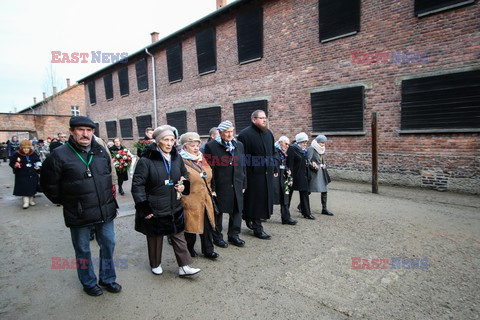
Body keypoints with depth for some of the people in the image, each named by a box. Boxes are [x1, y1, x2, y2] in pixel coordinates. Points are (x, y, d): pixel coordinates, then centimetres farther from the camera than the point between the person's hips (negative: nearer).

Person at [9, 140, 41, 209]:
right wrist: (15, 165, -23)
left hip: (33, 175, 3)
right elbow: (11, 163, -3)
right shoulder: (16, 154, -8)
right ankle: (26, 202, 1)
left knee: (32, 188, 11)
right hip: (22, 175, -3)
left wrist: (38, 166, 0)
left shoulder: (33, 154, 1)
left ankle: (31, 200, 26)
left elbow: (38, 161, 16)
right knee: (24, 189, -6)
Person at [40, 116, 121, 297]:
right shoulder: (60, 155, -13)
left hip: (105, 210, 4)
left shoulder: (101, 151, 1)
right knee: (83, 250, 14)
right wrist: (65, 202, 2)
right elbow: (48, 184, -3)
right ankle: (89, 283, 35)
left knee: (108, 245, 14)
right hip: (79, 214, -4)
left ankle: (108, 279, 34)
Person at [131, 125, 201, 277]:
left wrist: (184, 186, -3)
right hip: (154, 209, -5)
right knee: (155, 238, 14)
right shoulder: (146, 160, -16)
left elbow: (185, 175, 19)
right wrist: (144, 208, -16)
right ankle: (155, 265, 36)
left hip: (175, 208, 5)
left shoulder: (176, 158, 3)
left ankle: (184, 267, 22)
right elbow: (137, 185, -14)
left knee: (179, 236, 10)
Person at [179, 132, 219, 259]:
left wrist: (209, 191, 20)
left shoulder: (202, 159, 12)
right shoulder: (181, 161, -13)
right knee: (191, 225, 7)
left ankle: (208, 250, 23)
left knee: (207, 225, 10)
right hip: (191, 201, -6)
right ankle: (189, 249, 29)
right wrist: (183, 200, -15)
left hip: (205, 199, 7)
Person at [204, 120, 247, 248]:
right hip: (220, 187, -5)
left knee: (237, 211, 12)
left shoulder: (239, 145, 9)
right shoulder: (211, 146, -7)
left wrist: (244, 184, 9)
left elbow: (242, 166, 12)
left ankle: (233, 235, 29)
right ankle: (217, 237, 26)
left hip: (237, 186, 5)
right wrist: (212, 188, -12)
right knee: (218, 212, 9)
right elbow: (209, 169, -9)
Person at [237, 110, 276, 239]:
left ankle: (250, 219, 33)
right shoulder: (245, 134, -11)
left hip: (267, 173, 7)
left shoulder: (268, 133, 10)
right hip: (253, 174, -7)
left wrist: (274, 169, 14)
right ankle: (257, 228, 15)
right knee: (255, 199, 1)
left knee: (264, 198, 14)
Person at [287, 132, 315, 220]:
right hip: (294, 175, -7)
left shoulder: (304, 150, 10)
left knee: (304, 193, 8)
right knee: (289, 194, 7)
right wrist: (290, 176, -21)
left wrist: (308, 175, 11)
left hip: (302, 176, 7)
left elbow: (306, 163, 15)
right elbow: (290, 164, -18)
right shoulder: (292, 149, -13)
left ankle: (306, 213, 17)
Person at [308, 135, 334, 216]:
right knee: (308, 191, 1)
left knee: (324, 190, 5)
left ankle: (324, 209, 14)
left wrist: (324, 165, 4)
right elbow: (308, 160, -16)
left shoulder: (322, 150, 14)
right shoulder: (311, 149, -10)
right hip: (313, 172, -7)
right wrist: (313, 165, -30)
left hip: (321, 172, 8)